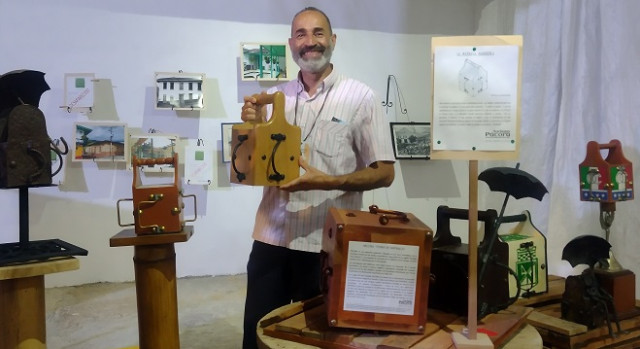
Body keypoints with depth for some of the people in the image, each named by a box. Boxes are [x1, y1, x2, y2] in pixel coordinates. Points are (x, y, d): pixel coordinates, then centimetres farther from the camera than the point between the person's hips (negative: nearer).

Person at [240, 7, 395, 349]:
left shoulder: (360, 98, -5)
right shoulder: (273, 98, 7)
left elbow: (384, 173, -6)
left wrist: (327, 182, -21)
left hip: (327, 243, -3)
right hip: (271, 238, 4)